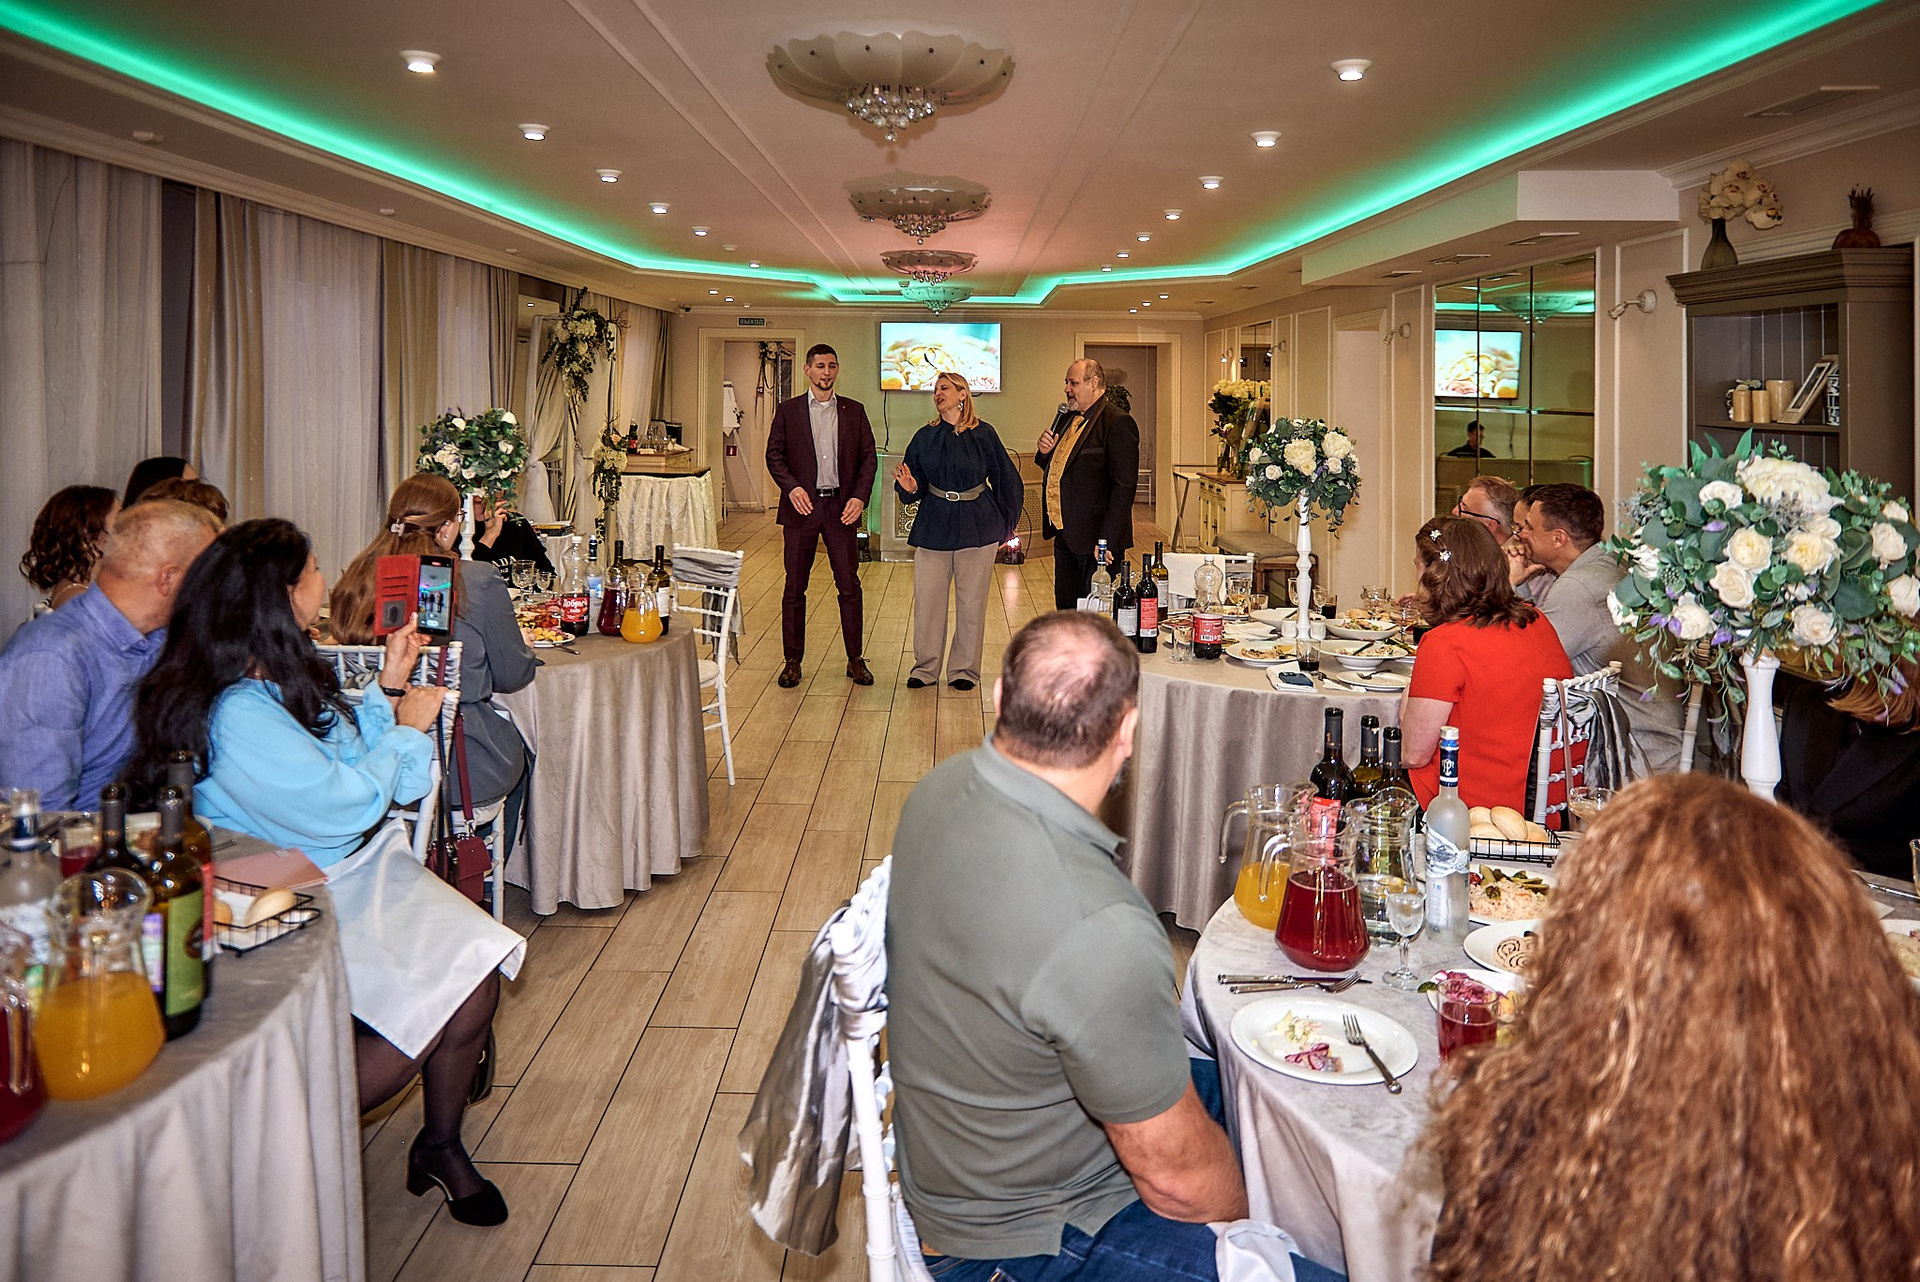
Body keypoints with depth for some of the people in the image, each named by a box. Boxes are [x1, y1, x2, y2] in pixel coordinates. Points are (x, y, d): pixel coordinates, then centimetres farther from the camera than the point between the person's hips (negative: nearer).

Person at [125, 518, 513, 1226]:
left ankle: (440, 1146, 13)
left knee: (474, 978, -11)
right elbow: (341, 807, -21)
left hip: (348, 869, 8)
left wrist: (387, 690, 11)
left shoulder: (284, 678, 8)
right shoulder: (237, 716, -24)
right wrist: (406, 727, -8)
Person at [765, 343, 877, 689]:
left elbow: (869, 457, 8)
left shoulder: (854, 410, 9)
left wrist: (860, 496, -6)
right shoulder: (788, 410, 5)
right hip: (802, 505, -1)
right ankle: (793, 661, 12)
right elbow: (774, 455, 3)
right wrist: (791, 487, -13)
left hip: (841, 507, 1)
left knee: (850, 586, 2)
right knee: (795, 588, 3)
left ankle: (856, 659, 13)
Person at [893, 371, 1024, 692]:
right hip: (933, 526, 2)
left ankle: (964, 670, 16)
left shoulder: (984, 434, -1)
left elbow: (1005, 479, 6)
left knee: (971, 600, 4)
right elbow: (915, 487, 8)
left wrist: (1004, 522, 8)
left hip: (977, 527, -2)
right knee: (927, 598, 2)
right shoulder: (925, 437, 6)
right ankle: (926, 667, 15)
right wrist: (909, 487, -15)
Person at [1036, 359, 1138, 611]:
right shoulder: (1068, 420, 15)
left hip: (1095, 539, -9)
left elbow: (1124, 485, -18)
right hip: (1064, 536, 9)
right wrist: (1046, 453, 2)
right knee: (1065, 609, 15)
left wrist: (1107, 541, -22)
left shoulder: (1118, 422, -13)